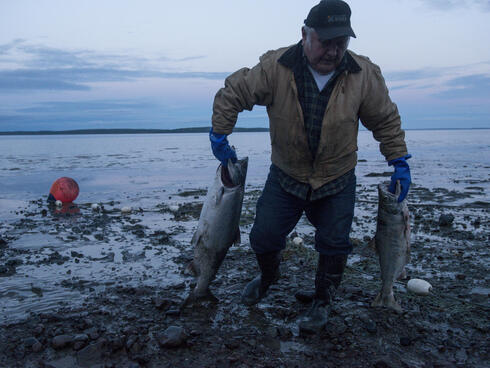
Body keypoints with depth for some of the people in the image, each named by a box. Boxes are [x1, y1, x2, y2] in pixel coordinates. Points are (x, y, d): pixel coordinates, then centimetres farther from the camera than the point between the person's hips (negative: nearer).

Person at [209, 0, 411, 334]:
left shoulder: (365, 75, -13)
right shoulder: (275, 67, -18)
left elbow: (387, 120, 1)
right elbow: (232, 93, -6)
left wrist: (399, 162, -1)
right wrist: (219, 135, -4)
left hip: (337, 183, 0)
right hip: (285, 177, 0)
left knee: (334, 246, 3)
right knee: (264, 237, 4)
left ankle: (323, 301, 31)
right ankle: (268, 276, 39)